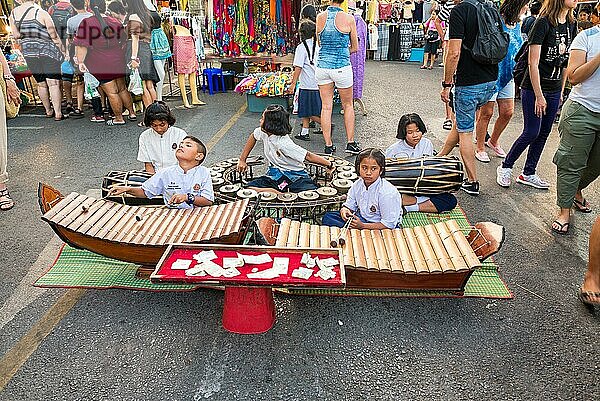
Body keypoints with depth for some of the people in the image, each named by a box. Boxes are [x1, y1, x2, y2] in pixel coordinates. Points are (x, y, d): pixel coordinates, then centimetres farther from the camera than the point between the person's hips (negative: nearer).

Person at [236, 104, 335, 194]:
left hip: (294, 176, -6)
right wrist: (242, 160, 15)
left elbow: (308, 156, -26)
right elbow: (253, 137, 16)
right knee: (250, 187, -19)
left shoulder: (284, 144, -27)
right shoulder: (263, 132, -7)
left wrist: (329, 164, -30)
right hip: (275, 174, 6)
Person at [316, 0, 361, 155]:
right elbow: (355, 48, 3)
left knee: (326, 107, 8)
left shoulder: (320, 17, 1)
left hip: (322, 66, 3)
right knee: (348, 105, 14)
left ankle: (328, 145, 12)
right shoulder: (348, 18, -7)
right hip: (342, 67, -2)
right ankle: (351, 143, 17)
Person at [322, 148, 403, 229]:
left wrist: (362, 226, -27)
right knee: (327, 217, -4)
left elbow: (389, 224, -23)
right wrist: (344, 210, -18)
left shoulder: (388, 193, -24)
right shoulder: (357, 185, -3)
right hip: (362, 219, 6)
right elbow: (349, 205, 9)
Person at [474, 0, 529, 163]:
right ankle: (480, 149, 14)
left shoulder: (517, 25, 12)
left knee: (507, 113, 9)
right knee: (486, 113, 1)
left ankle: (493, 141, 30)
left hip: (508, 76, 8)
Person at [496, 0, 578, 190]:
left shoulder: (571, 25, 7)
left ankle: (528, 174, 20)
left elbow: (566, 62, 13)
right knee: (531, 133, -5)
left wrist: (561, 91, 11)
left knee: (544, 133, 10)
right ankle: (505, 167, 14)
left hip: (554, 90, 7)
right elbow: (533, 64, -17)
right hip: (534, 88, -7)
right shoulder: (543, 23, -15)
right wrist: (539, 96, -17)